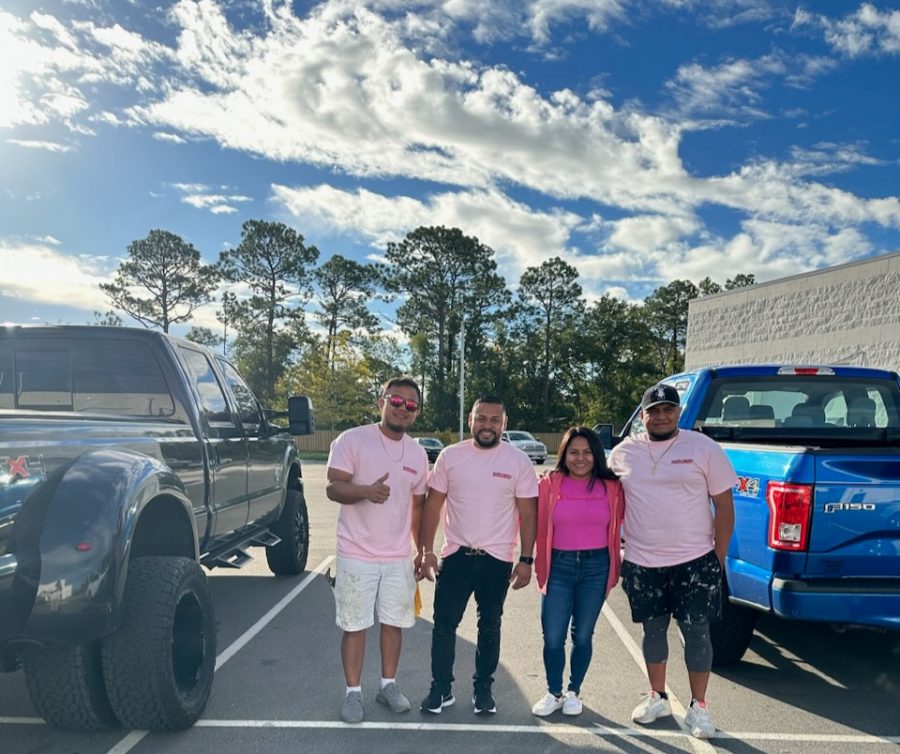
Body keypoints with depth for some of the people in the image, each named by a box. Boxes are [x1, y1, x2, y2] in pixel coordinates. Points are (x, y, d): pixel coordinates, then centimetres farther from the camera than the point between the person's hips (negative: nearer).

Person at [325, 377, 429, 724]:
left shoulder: (418, 454, 6)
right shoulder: (353, 440, -9)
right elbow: (333, 488, -14)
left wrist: (423, 551, 13)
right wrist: (366, 491, -34)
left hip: (399, 557, 4)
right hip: (357, 555, -4)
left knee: (394, 622, 13)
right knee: (354, 626, 5)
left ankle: (389, 684, 31)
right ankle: (353, 692, 21)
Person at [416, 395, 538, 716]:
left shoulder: (518, 460, -5)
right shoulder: (450, 455, -2)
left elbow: (528, 513, -3)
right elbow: (433, 504, 2)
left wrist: (526, 559, -7)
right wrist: (426, 549, -2)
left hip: (498, 559, -1)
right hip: (456, 555, 1)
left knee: (489, 626, 13)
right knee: (444, 623, 5)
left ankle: (483, 688, 29)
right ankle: (441, 687, 22)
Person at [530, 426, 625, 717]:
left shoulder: (612, 488, -1)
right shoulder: (549, 484, -3)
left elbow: (618, 528, 5)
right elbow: (540, 528, 0)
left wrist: (617, 567, 3)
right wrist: (540, 568, -3)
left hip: (596, 566, 1)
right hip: (559, 566, 0)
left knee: (582, 636, 12)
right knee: (553, 637, 2)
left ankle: (574, 692, 31)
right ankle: (553, 693, 23)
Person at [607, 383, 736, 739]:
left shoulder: (703, 448, -6)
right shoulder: (623, 453, 1)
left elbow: (724, 506, -2)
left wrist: (719, 557, -3)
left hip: (695, 561, -2)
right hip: (642, 563, 3)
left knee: (696, 632, 6)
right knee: (654, 630, 15)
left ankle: (698, 706, 23)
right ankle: (657, 697, 33)